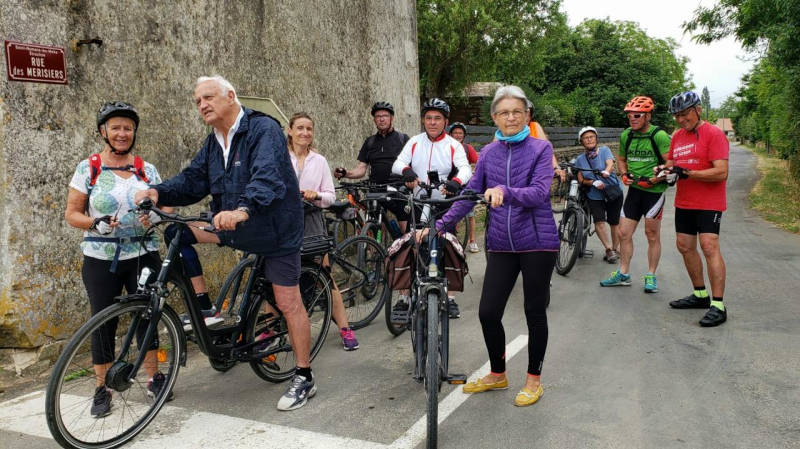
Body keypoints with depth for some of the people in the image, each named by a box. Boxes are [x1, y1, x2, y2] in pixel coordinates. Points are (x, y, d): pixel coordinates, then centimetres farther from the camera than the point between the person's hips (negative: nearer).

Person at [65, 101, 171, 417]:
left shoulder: (146, 169, 5)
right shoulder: (88, 168, 0)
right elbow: (72, 213, 0)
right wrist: (97, 223, -19)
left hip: (143, 255, 2)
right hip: (101, 259, -1)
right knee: (103, 322, 4)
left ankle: (154, 378, 23)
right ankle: (102, 389, 18)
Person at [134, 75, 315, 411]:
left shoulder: (263, 129, -17)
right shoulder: (213, 143, 10)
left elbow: (268, 176, -34)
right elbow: (192, 181, 4)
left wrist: (242, 209, -50)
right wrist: (158, 192, -15)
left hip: (274, 229, -7)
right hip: (234, 226, 8)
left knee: (288, 302, -6)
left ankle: (304, 379, 7)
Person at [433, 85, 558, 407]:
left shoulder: (540, 149, -4)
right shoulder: (488, 153, 7)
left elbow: (539, 193, -17)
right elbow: (470, 194, 7)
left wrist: (505, 192, -36)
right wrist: (439, 225, -2)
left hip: (537, 243, -3)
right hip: (501, 245, 4)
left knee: (535, 313, 7)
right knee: (488, 313, 3)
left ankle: (534, 380, 26)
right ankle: (497, 375, 27)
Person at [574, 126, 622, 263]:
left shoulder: (604, 150, -1)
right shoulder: (579, 159, 4)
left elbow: (610, 164, -19)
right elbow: (581, 180, 0)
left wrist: (606, 171, -42)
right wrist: (594, 183, -18)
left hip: (613, 191, -1)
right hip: (594, 195, 1)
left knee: (614, 223, 4)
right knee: (599, 222, -18)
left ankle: (615, 249, 22)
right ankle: (609, 249, -9)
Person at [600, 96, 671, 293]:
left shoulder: (659, 136, -13)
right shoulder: (626, 135, 6)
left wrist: (655, 179, -25)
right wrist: (625, 175, 2)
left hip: (654, 191, -6)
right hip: (634, 189, 6)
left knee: (652, 236, 6)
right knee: (624, 233, 7)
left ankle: (651, 276, 18)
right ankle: (623, 274, 19)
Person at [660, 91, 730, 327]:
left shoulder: (714, 134, -11)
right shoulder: (677, 136, 12)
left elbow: (721, 172, -19)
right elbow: (670, 163, 18)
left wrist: (688, 173, -27)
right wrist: (666, 171, -6)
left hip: (709, 203, -8)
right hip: (684, 202, 8)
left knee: (709, 247, -14)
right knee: (685, 246, 11)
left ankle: (718, 305, -11)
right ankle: (700, 295, 25)